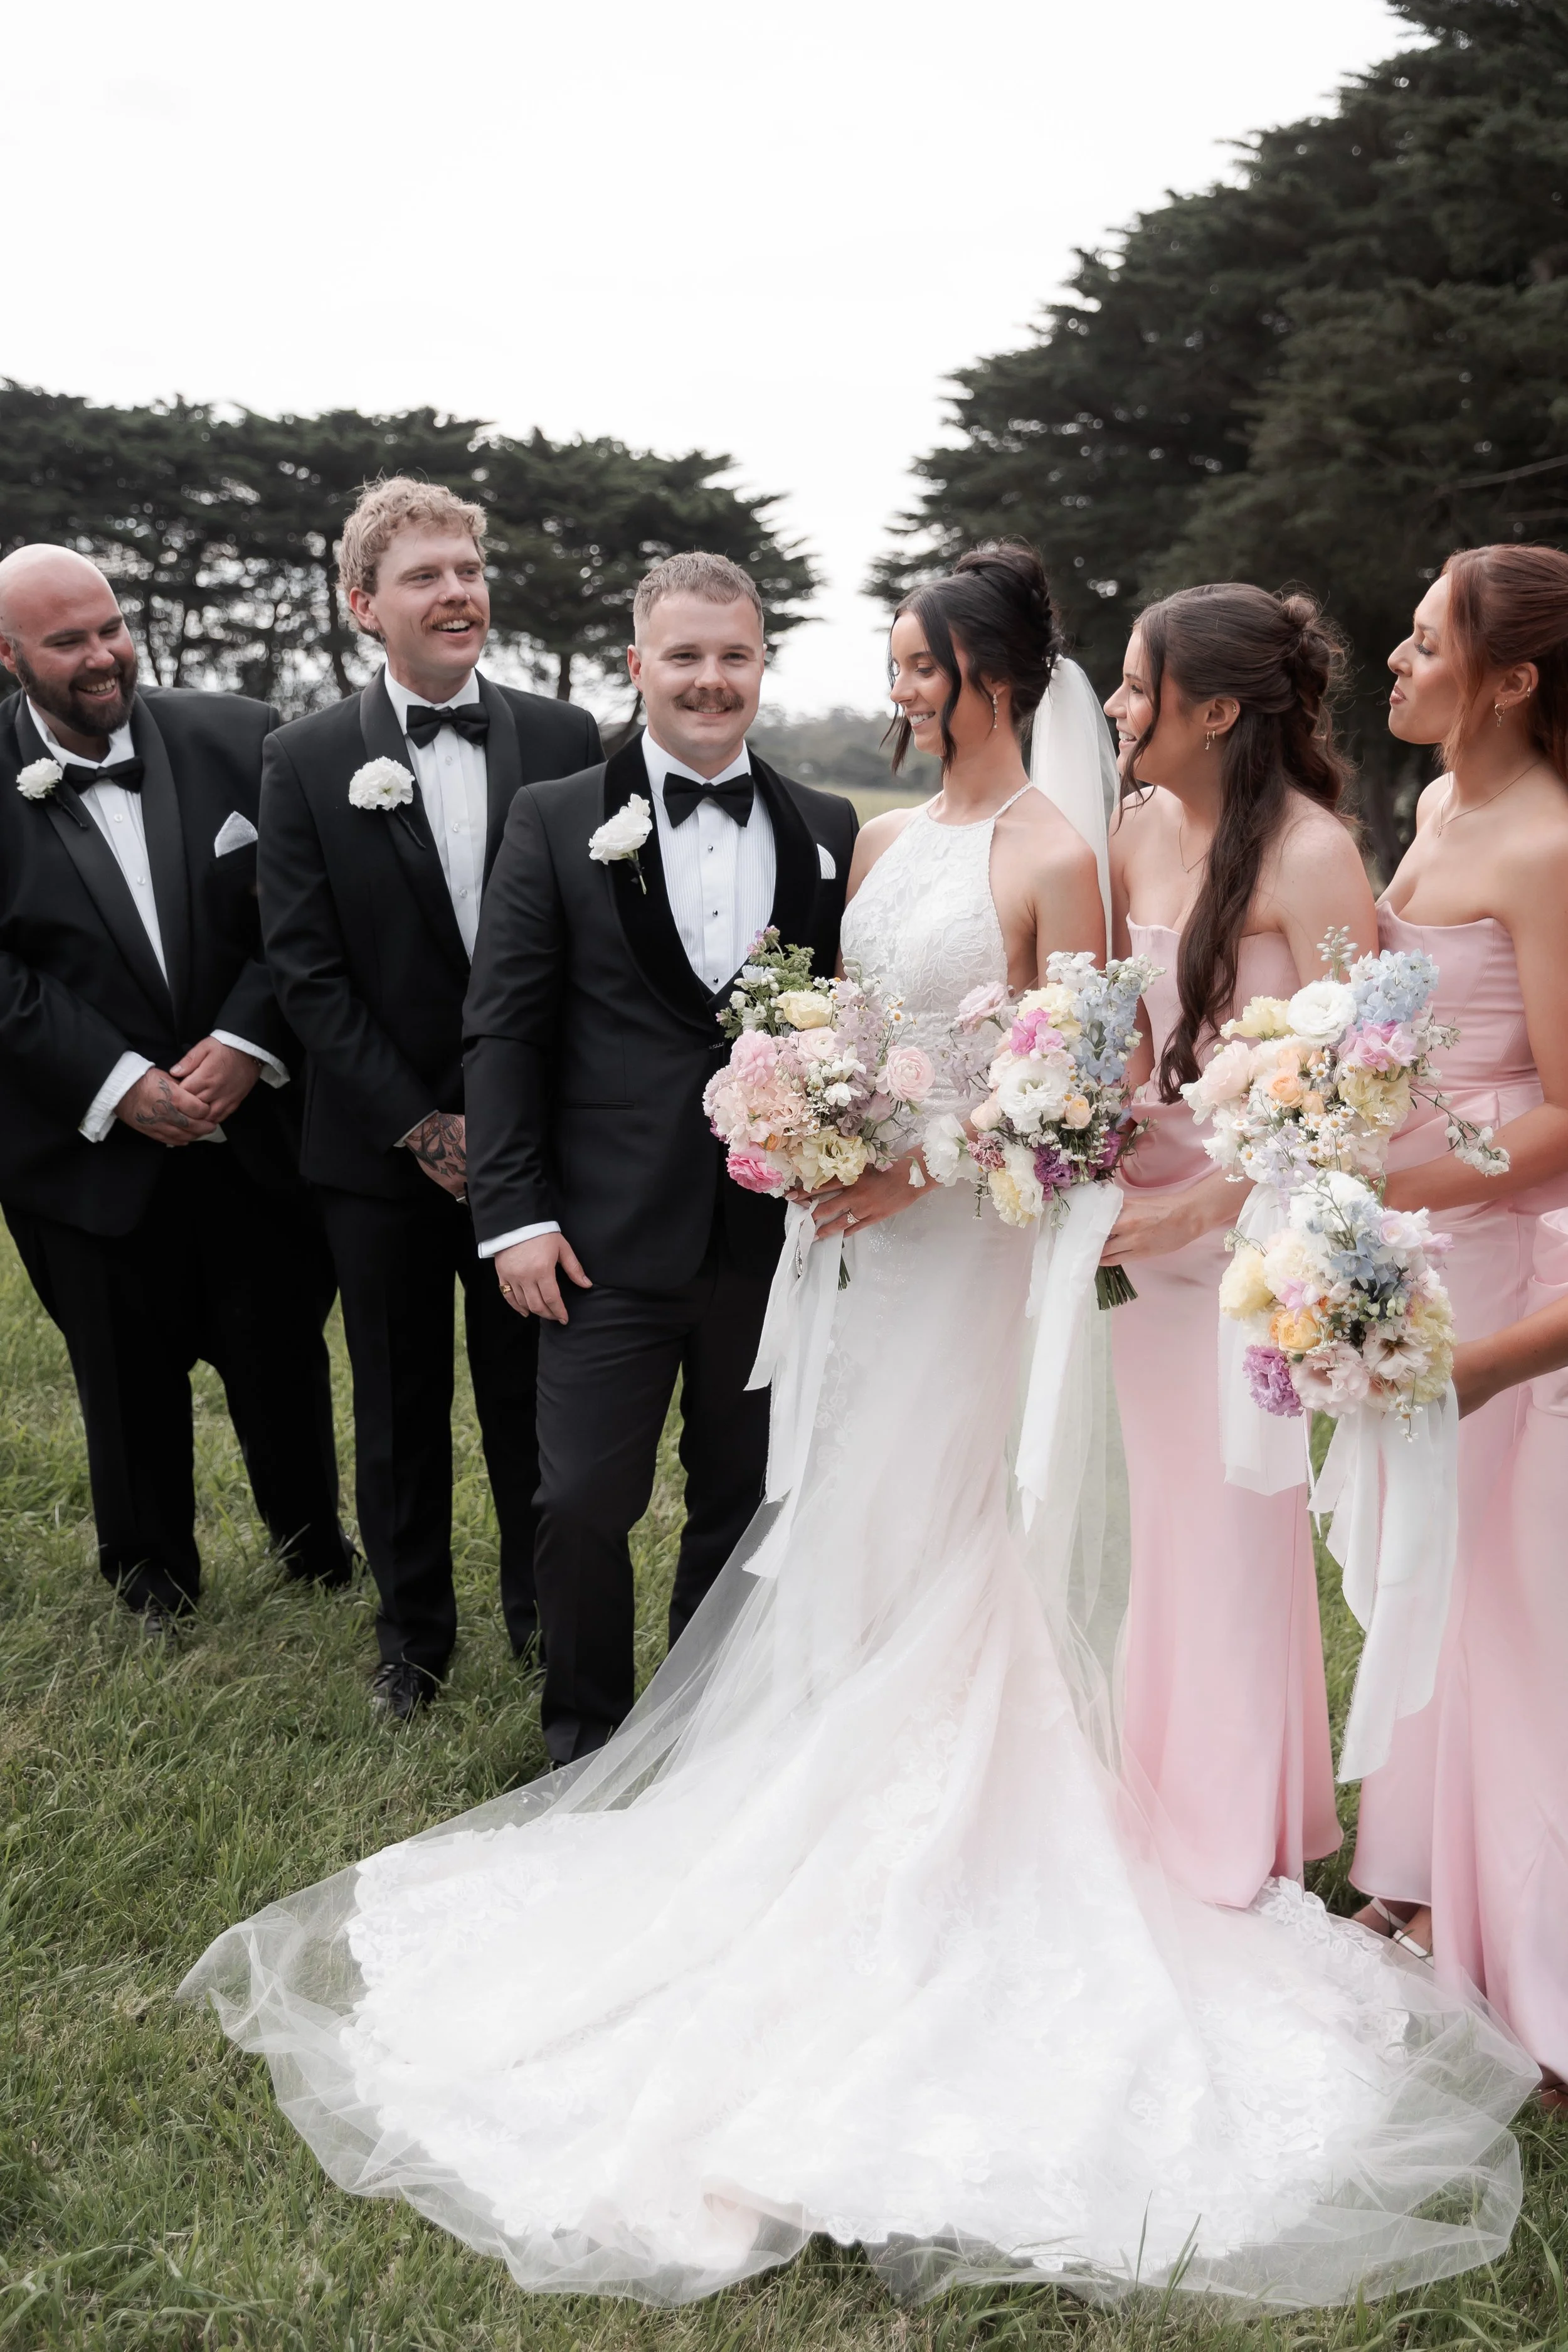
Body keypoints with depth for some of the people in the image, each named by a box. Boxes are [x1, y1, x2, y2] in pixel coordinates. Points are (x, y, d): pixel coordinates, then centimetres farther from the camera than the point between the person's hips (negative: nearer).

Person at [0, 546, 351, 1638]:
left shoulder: (241, 740, -4)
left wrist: (246, 1043, -16)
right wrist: (119, 1087, -18)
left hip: (256, 1126, 1)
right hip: (93, 1151, -1)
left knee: (284, 1356, 15)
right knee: (128, 1382, 14)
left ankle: (315, 1550, 38)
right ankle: (154, 1586, 36)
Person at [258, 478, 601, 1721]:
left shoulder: (564, 740, 0)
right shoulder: (308, 758, -3)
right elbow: (306, 967, -6)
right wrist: (420, 1125, -10)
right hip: (383, 1151, 0)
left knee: (533, 1397, 11)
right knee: (401, 1409, 12)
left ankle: (545, 1612, 31)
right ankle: (414, 1634, 30)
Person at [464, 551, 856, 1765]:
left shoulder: (826, 831, 7)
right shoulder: (558, 822, 0)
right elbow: (505, 1029, -2)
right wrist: (514, 1212, -9)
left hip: (778, 1239, 2)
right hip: (613, 1239, -2)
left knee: (744, 1503, 14)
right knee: (585, 1503, 1)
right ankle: (590, 1746, 24)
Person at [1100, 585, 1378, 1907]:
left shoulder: (1309, 856, -16)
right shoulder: (1139, 831, 5)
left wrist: (1198, 1205, -23)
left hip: (1256, 1214, -6)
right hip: (1148, 1207, 6)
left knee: (1236, 1512, 4)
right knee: (1162, 1500, 15)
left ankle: (1241, 1833, 24)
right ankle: (1168, 1792, 33)